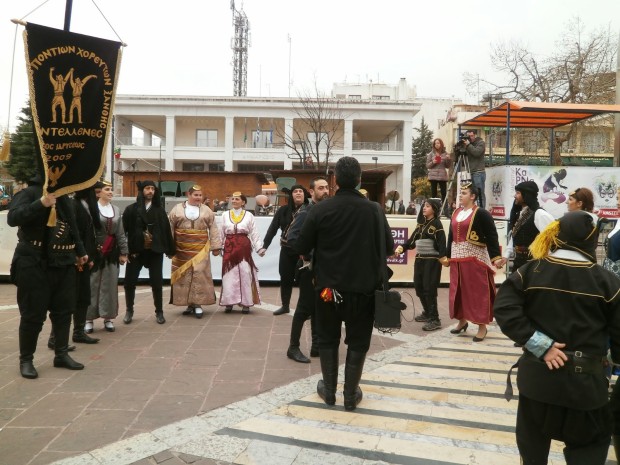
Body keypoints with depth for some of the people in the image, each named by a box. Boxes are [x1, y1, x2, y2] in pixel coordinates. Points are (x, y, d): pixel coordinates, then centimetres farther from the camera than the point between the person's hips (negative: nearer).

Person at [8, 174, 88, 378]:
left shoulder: (64, 198, 15)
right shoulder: (30, 192, -7)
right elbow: (13, 218, -23)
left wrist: (80, 251, 26)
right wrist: (41, 203, -34)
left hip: (63, 264, 7)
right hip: (34, 264, -7)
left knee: (63, 311, 10)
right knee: (33, 314, 0)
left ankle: (61, 354, 22)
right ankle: (26, 360, 14)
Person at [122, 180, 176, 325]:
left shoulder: (159, 210, 5)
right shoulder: (131, 209, 0)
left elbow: (166, 230, 4)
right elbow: (124, 230, -4)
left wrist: (170, 249, 3)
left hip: (155, 251, 1)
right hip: (135, 251, 0)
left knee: (157, 282, 4)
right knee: (130, 281, 4)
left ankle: (159, 312, 16)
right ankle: (129, 311, 22)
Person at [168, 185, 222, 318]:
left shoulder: (207, 210, 5)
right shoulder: (177, 209, 3)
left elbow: (213, 229, 5)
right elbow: (170, 229, 4)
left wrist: (215, 246, 0)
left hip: (200, 250, 0)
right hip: (182, 250, 1)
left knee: (199, 276, -3)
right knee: (184, 276, 4)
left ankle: (197, 304, 3)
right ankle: (189, 304, 14)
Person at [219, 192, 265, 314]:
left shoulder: (249, 215, 1)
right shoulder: (225, 215, 7)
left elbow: (254, 233, 0)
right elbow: (221, 233, 9)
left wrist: (259, 248, -7)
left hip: (244, 247, -1)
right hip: (229, 248, 2)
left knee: (245, 274, 1)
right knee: (229, 275, 3)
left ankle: (246, 303, 9)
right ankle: (229, 302, 11)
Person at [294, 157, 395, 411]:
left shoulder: (321, 209, -10)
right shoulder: (374, 210, -7)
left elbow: (302, 247, -6)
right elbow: (389, 248, 0)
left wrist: (318, 255, 16)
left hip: (328, 286, 0)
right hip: (363, 287, 0)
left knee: (328, 338, 17)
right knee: (358, 341, 13)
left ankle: (329, 390, 25)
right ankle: (351, 394, 17)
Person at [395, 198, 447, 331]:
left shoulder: (437, 224, -7)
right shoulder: (421, 223, 14)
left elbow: (442, 242, -17)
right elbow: (412, 240, 14)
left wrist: (442, 257, -30)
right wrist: (402, 247, -1)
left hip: (432, 260, -7)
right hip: (419, 259, 7)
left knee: (429, 289, -8)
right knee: (419, 287, 12)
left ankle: (435, 320, -2)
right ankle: (427, 313, 31)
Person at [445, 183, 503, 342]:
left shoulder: (481, 214, -8)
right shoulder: (456, 213, 13)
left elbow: (492, 236, -13)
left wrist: (496, 257, -20)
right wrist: (447, 256, 18)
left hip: (475, 257, -7)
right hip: (457, 257, 7)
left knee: (478, 291, -2)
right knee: (459, 290, 13)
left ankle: (482, 326, 7)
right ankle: (462, 321, 28)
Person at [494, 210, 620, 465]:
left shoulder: (531, 270, -5)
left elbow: (504, 309, -16)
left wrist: (540, 345, -14)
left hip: (537, 375, 2)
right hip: (584, 380, -1)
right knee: (591, 443, 19)